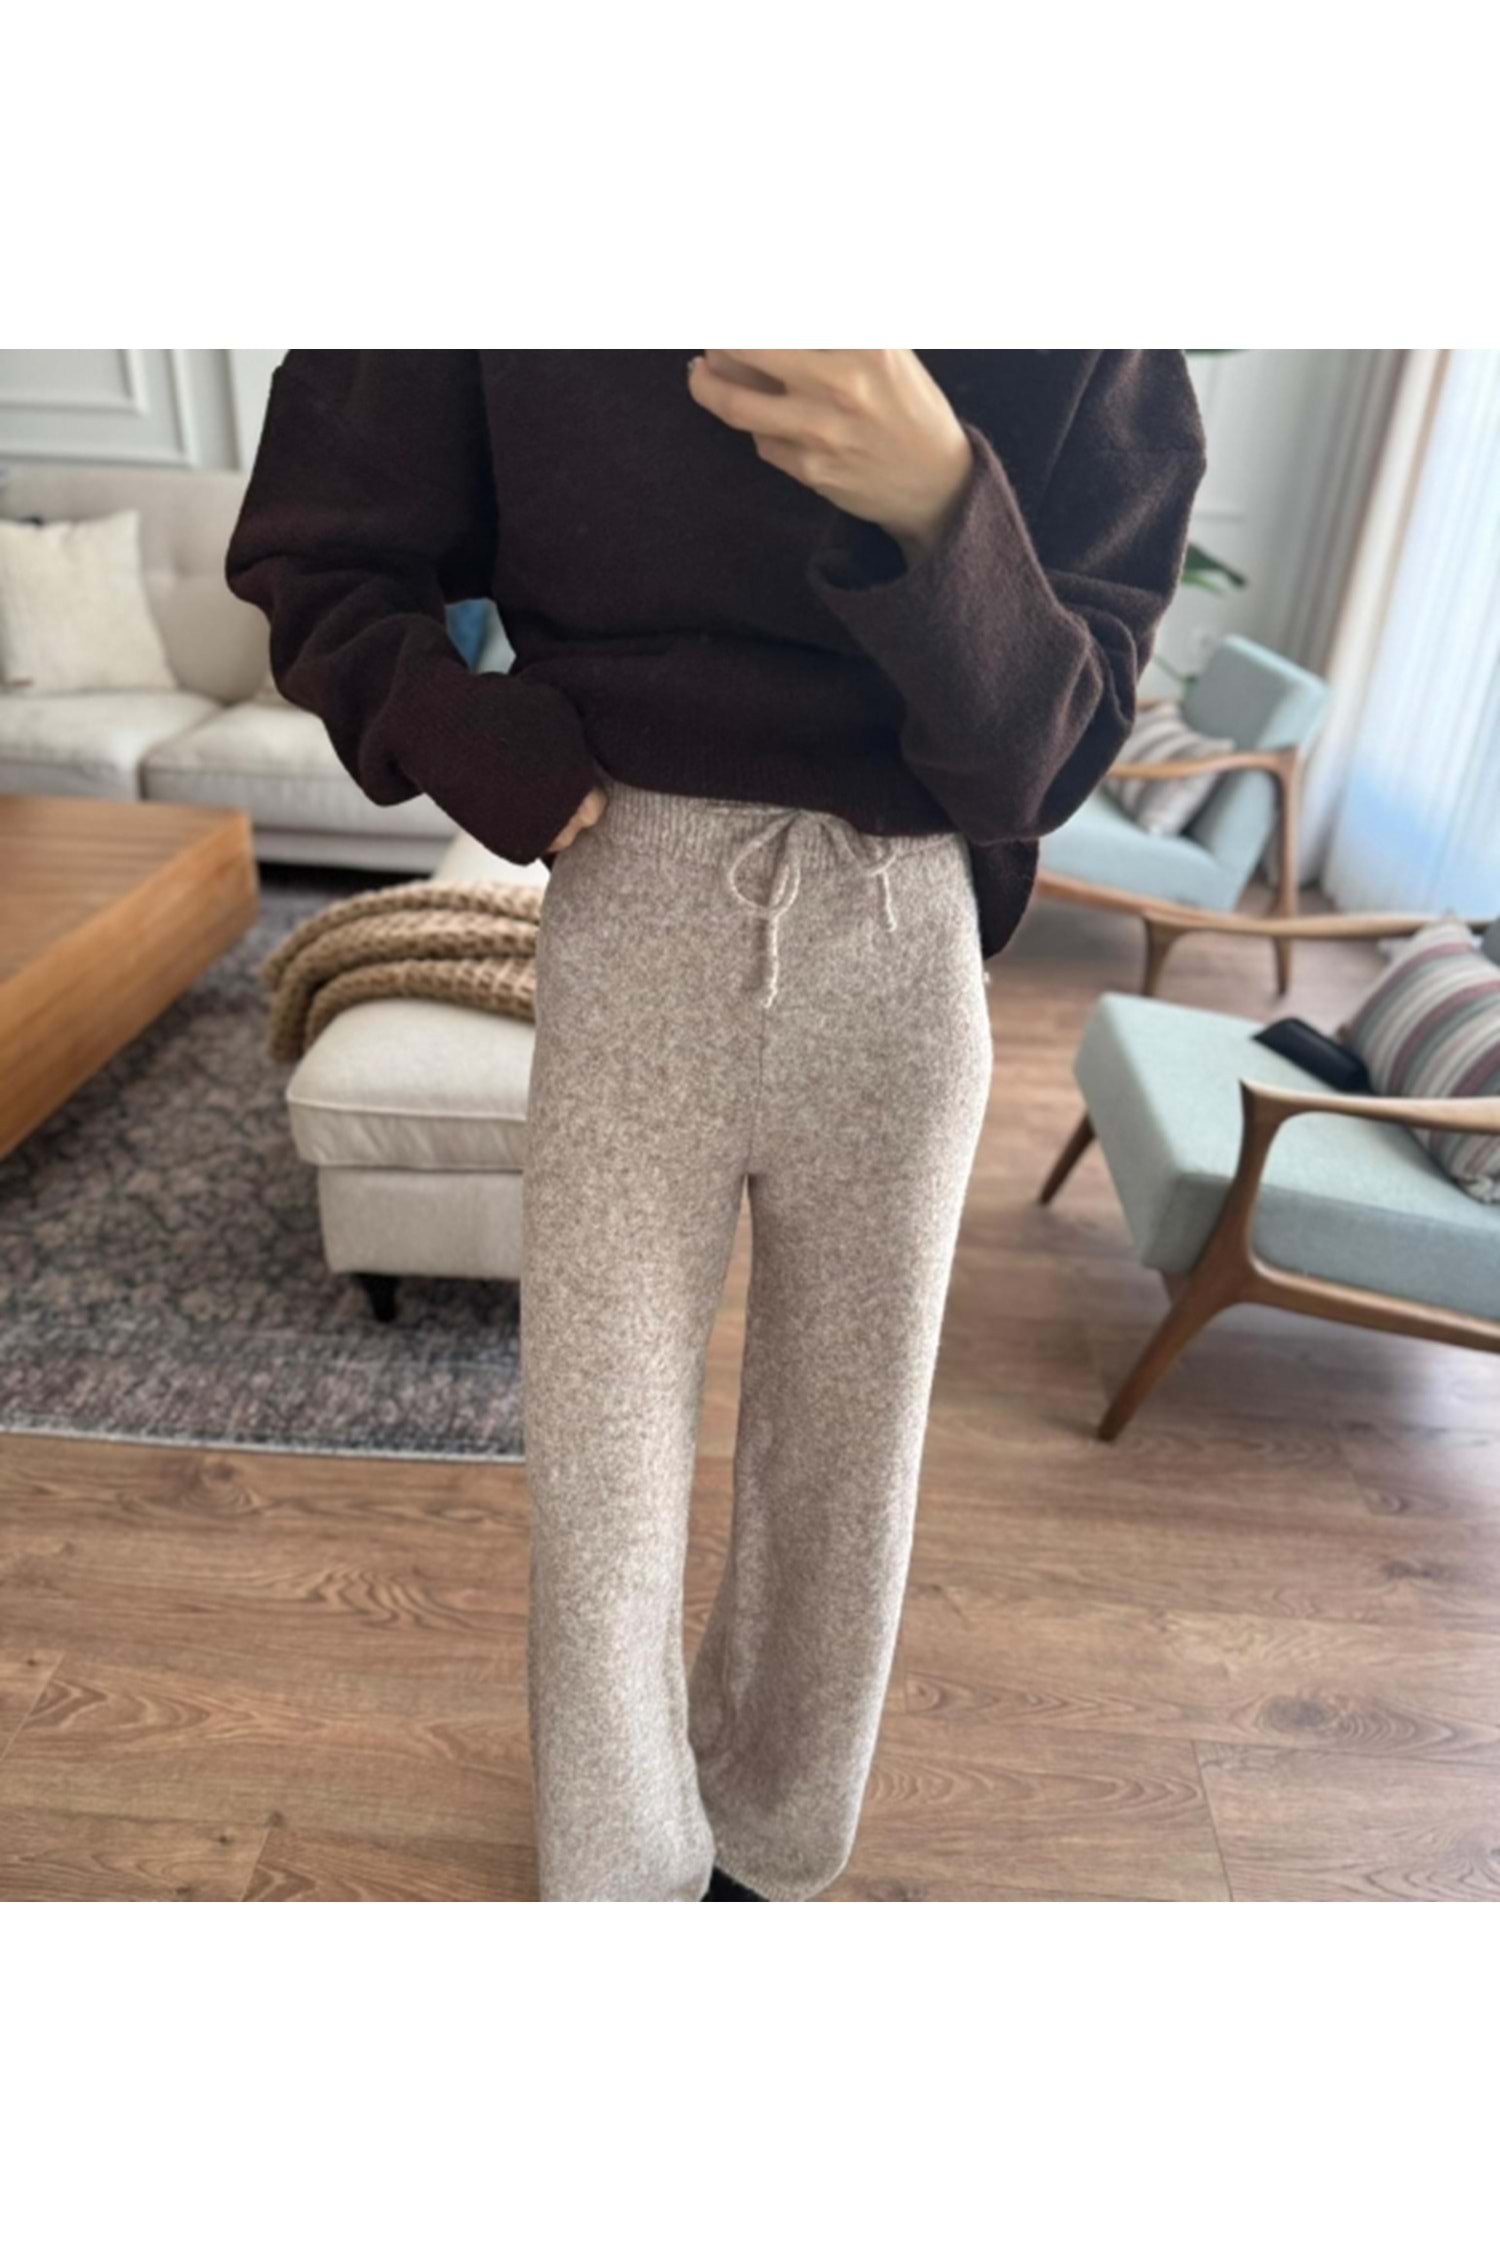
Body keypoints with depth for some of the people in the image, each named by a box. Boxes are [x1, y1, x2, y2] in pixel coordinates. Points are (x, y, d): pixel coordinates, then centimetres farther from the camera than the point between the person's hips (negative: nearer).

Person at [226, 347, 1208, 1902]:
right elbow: (317, 565, 4)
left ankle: (768, 1855, 46)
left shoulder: (1099, 356, -3)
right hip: (630, 950, 0)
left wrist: (937, 503, -27)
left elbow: (1055, 746, -8)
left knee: (841, 1481, 15)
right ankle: (621, 1879, 39)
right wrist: (506, 770, -12)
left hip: (900, 979, 1)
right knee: (600, 1494, 8)